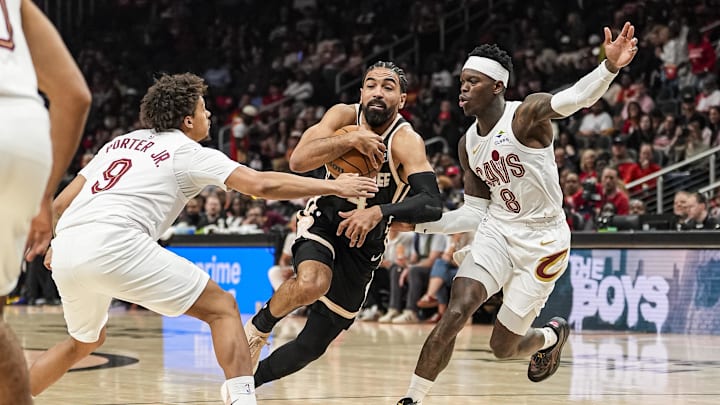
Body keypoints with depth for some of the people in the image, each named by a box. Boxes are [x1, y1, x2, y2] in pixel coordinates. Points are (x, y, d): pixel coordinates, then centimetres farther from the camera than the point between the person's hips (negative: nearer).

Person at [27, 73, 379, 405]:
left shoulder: (120, 142, 27)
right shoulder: (189, 152, 9)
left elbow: (60, 204, 25)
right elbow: (262, 185, -2)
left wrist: (54, 248, 43)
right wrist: (333, 186, 3)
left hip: (66, 252, 7)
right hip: (115, 244, -7)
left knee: (85, 341, 32)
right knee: (222, 308, 2)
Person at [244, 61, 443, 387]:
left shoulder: (406, 141, -22)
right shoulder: (344, 116, -12)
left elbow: (433, 205, -35)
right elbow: (298, 161, -25)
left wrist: (379, 212, -49)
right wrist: (350, 140, -36)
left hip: (364, 242, 0)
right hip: (324, 218, 0)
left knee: (312, 346, 4)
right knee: (311, 284, -35)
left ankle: (251, 379, 30)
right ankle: (259, 326, -6)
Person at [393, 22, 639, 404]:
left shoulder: (526, 115, -17)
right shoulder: (469, 144, 3)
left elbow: (577, 97, -36)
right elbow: (475, 213, 10)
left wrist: (610, 67, -57)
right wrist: (419, 222, 0)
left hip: (543, 240, -4)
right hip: (497, 231, 4)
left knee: (503, 346, 3)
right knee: (455, 312, -20)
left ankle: (551, 336, 38)